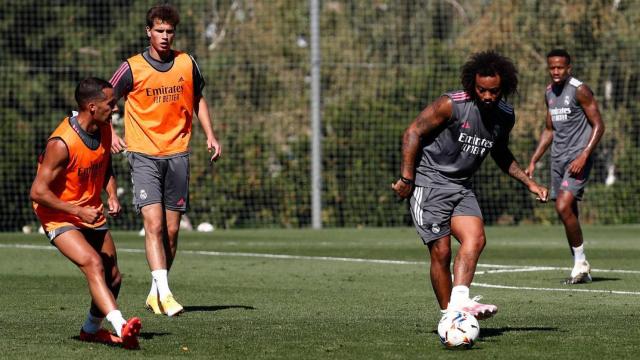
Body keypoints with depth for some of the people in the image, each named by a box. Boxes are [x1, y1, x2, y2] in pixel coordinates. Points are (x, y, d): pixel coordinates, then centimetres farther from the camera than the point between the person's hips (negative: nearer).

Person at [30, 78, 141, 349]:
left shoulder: (104, 131, -2)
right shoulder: (62, 143, -26)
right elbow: (38, 192, -24)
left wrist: (112, 195, -1)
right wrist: (78, 211, -25)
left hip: (91, 213, 8)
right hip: (59, 216, -8)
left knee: (113, 278, 8)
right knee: (93, 263, -29)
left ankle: (91, 330, 32)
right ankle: (120, 326, -43)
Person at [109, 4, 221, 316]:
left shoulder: (187, 64, 4)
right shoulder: (132, 68, -6)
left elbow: (198, 99, 20)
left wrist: (210, 135, 10)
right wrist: (110, 133, -13)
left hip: (177, 154, 4)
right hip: (144, 155, -4)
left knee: (171, 231, 5)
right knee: (154, 223, -18)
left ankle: (155, 293, 19)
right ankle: (164, 293, -24)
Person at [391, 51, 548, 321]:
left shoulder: (505, 116, 4)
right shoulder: (452, 104, -16)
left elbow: (501, 154, 23)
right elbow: (413, 133, -11)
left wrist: (529, 182, 15)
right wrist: (407, 179, -14)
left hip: (461, 185, 6)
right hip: (429, 181, -5)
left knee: (475, 239, -19)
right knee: (441, 252, -10)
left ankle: (459, 301, -31)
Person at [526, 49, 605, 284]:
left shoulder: (580, 90, -10)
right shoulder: (549, 93, 13)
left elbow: (598, 125, -10)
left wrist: (584, 156, -20)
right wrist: (534, 161, 17)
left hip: (577, 158, -8)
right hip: (558, 159, 8)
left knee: (564, 207, -19)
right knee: (567, 213, 7)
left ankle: (581, 262, -6)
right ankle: (581, 269, 14)